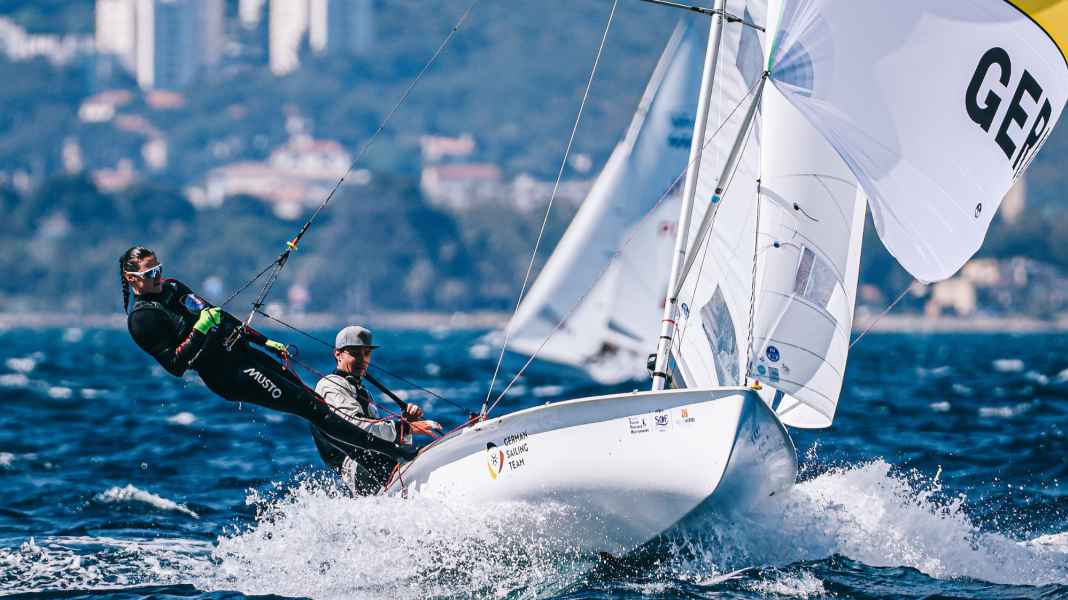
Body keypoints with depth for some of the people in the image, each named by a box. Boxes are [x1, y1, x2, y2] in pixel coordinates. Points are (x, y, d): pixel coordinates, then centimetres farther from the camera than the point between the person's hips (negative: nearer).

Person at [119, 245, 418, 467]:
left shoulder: (171, 287, 15)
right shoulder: (142, 318, -12)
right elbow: (175, 365, -19)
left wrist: (264, 341, 21)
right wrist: (200, 330, -28)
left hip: (243, 351, 9)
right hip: (228, 375, -9)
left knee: (315, 399, 6)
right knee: (312, 408, -11)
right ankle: (391, 451, -11)